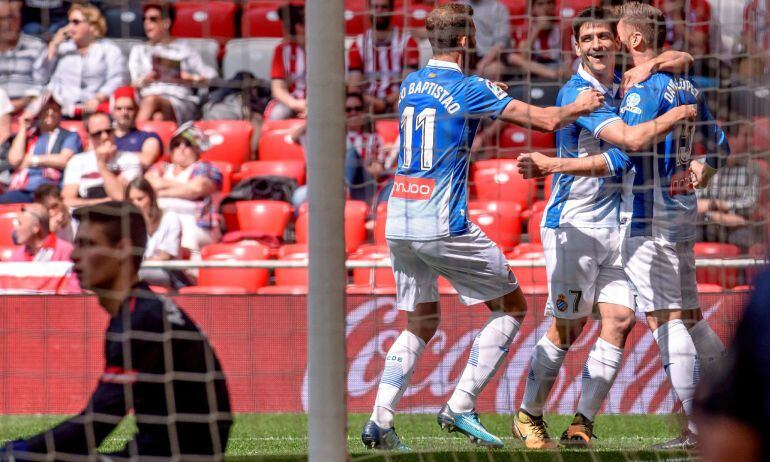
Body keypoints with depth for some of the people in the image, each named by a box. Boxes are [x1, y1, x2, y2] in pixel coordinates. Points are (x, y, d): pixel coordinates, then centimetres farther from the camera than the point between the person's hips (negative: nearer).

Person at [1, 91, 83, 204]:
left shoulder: (70, 137, 17)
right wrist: (23, 128, 13)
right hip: (22, 191, 3)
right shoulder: (27, 135, 26)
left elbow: (64, 160, -1)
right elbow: (14, 160, 9)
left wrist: (31, 160, 5)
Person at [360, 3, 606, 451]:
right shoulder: (470, 89, -9)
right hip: (443, 228, -7)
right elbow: (547, 119, -8)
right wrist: (580, 106, 11)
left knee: (422, 322, 17)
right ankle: (460, 407, -1)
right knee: (512, 306, 7)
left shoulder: (410, 84, 10)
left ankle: (380, 420, 3)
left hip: (398, 223, 7)